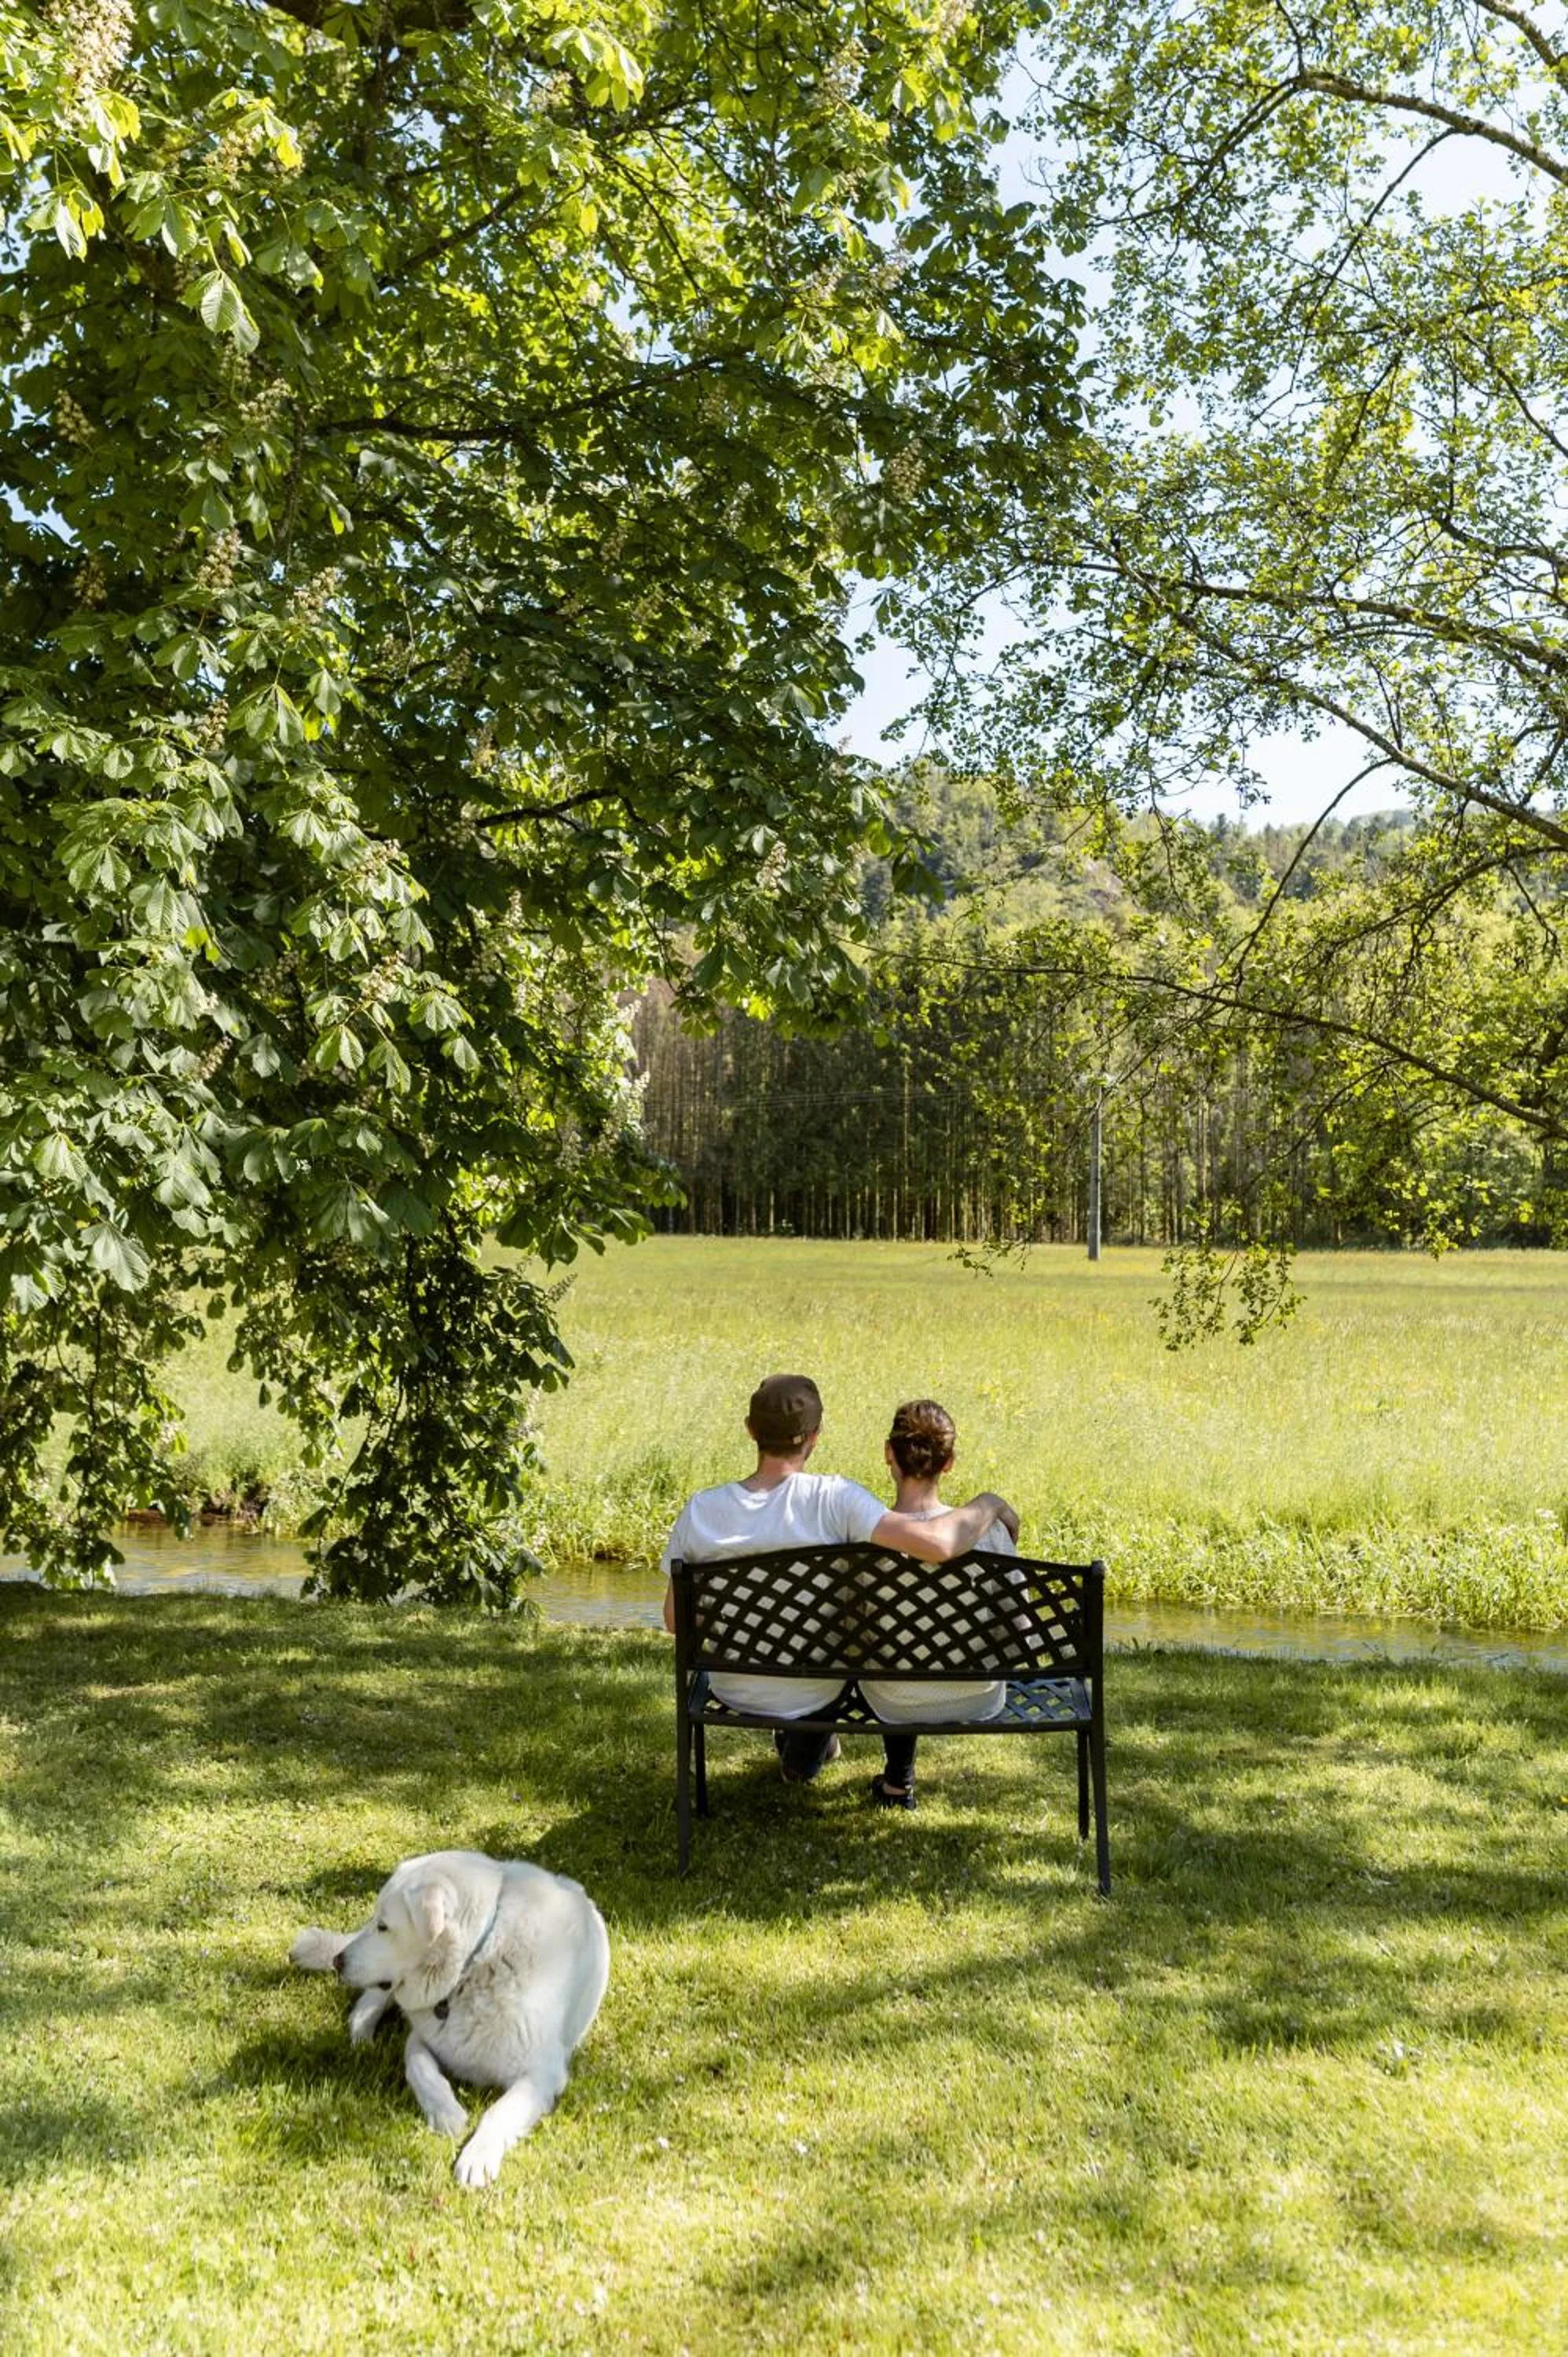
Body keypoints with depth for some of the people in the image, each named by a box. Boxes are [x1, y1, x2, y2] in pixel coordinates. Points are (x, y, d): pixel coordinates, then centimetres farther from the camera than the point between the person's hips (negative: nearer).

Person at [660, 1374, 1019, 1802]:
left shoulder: (698, 1511, -18)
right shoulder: (833, 1498, -27)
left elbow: (676, 1621, -8)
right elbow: (936, 1544, -37)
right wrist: (987, 1504, -18)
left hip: (734, 1691, 3)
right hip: (815, 1692, -3)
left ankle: (795, 1742, 51)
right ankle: (896, 1783, 35)